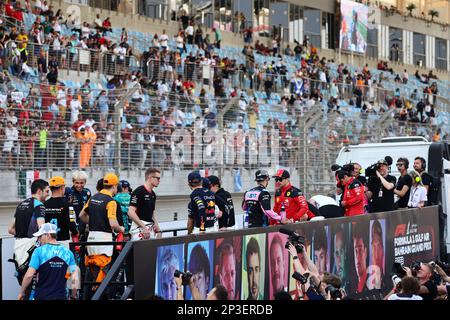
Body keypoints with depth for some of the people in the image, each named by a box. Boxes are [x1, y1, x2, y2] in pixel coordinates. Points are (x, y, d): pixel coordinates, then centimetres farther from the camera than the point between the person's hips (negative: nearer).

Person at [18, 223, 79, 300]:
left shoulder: (39, 251, -7)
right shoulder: (68, 253, 3)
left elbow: (29, 275, -12)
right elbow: (75, 278, -1)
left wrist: (22, 292, 1)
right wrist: (73, 296, 10)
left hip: (42, 296, -3)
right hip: (61, 297, 3)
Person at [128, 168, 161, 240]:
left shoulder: (153, 194, 16)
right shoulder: (139, 191, -11)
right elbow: (131, 212, -17)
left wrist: (157, 227, 9)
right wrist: (144, 227, -20)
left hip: (150, 228, 9)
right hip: (139, 227, -9)